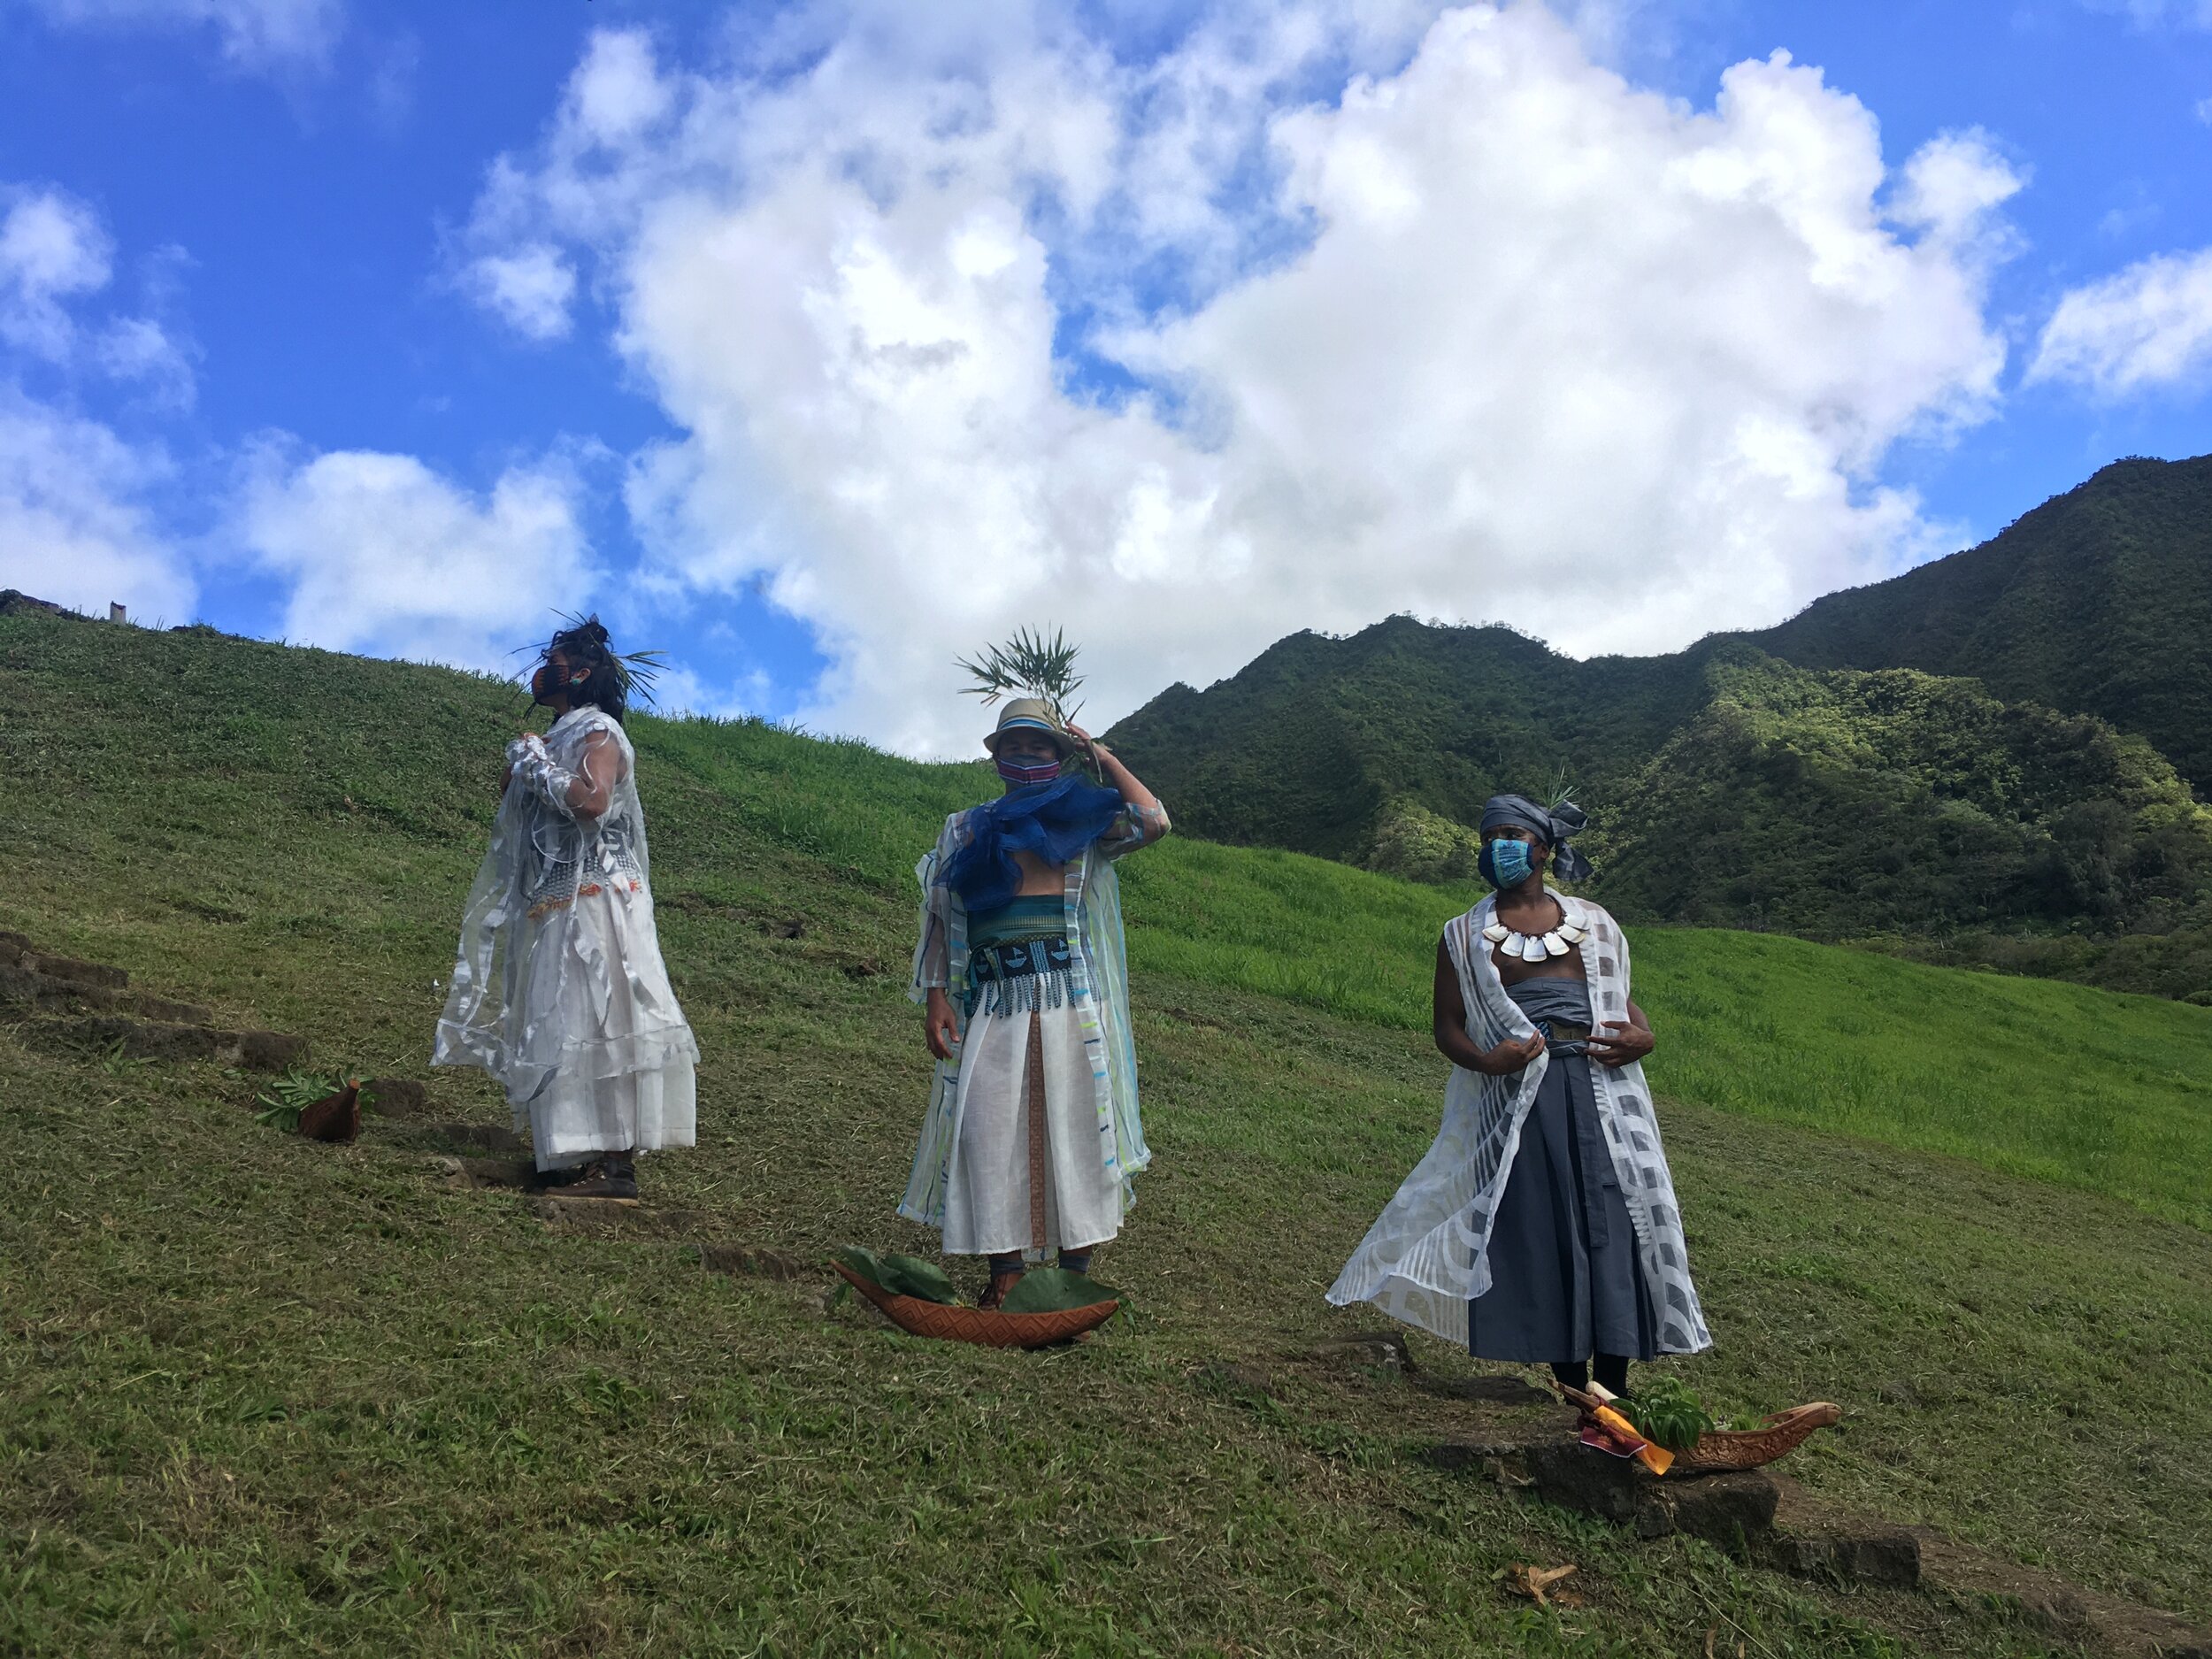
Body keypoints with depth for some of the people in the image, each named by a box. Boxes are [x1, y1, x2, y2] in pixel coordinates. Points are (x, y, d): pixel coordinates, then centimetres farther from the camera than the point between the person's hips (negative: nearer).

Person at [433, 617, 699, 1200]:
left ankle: (614, 1163, -13)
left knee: (589, 1021, -13)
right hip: (552, 911, 10)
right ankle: (582, 1152, 14)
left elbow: (592, 800, -25)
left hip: (590, 906, -10)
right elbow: (509, 806, 24)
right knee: (557, 1026, 9)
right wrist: (519, 763, 7)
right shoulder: (556, 739, 20)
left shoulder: (598, 732, -7)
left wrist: (536, 763, -12)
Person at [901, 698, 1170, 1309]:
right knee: (992, 1125, -3)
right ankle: (1005, 1268, 3)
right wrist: (935, 998, 2)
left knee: (1072, 1122, -2)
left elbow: (1153, 822, -4)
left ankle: (1075, 1271, 5)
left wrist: (1103, 757, 7)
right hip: (992, 1000, 2)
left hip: (1070, 999, -1)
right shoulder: (966, 829, 17)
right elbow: (939, 917, 14)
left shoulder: (1083, 819, 13)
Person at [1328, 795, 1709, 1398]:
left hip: (1599, 1087, 2)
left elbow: (1621, 997, 21)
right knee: (1538, 1227, -5)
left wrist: (1642, 1036, -2)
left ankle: (1614, 1386, 1)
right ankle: (1572, 1384, 5)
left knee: (1614, 1218, -6)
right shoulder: (1465, 936, 12)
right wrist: (1484, 1060, -14)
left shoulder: (1592, 924, 17)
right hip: (1517, 1095, -1)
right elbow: (1448, 1024, 7)